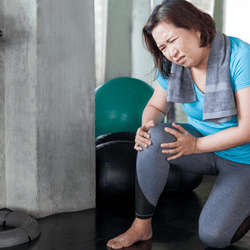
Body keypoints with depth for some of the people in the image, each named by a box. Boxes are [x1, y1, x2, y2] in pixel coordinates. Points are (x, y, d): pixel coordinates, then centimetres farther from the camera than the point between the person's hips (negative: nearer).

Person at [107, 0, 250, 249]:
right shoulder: (170, 65, -8)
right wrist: (146, 126, -18)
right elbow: (156, 106, 6)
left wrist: (195, 145, -24)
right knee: (154, 137, -28)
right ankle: (141, 226, -14)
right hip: (201, 145, 5)